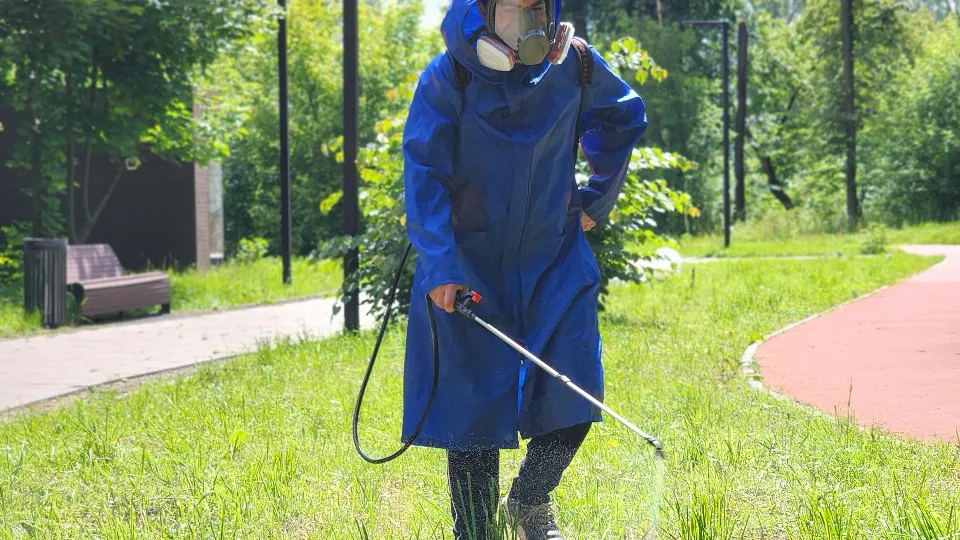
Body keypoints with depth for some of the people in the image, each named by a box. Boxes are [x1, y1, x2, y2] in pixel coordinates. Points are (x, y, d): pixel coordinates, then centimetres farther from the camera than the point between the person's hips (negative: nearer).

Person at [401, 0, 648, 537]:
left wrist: (597, 199, 12)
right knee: (472, 400, 0)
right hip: (470, 262, -2)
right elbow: (424, 175, -15)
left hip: (555, 260, 3)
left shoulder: (573, 67, -3)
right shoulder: (448, 78, -12)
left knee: (573, 389, -4)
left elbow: (626, 118, 17)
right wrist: (439, 263, -24)